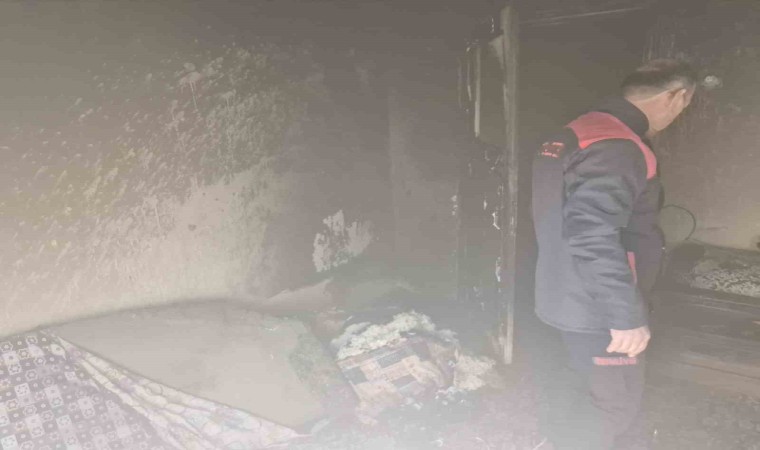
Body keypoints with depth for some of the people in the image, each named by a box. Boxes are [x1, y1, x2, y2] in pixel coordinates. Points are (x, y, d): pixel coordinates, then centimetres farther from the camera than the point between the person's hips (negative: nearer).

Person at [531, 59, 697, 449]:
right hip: (597, 309, -10)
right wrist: (629, 315, -27)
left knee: (594, 397, 25)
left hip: (573, 299, 10)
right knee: (612, 405, 8)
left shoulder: (581, 132, 10)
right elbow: (592, 235, -33)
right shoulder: (617, 147, -23)